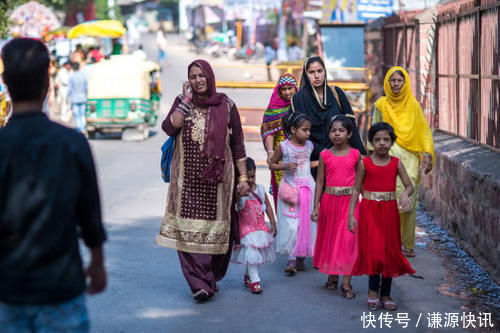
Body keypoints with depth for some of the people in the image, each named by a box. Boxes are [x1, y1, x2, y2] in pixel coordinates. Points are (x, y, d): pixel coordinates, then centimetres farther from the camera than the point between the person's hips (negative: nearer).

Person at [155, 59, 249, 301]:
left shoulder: (226, 106, 2)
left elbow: (237, 144, 5)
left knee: (215, 230, 3)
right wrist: (187, 101, -12)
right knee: (188, 230, -7)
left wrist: (243, 177, 2)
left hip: (217, 180, -1)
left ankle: (210, 279, 20)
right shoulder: (182, 102, 5)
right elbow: (169, 128, -12)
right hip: (187, 180, 1)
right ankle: (200, 283, -5)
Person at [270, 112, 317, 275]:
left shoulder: (309, 146, 6)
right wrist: (285, 166, -13)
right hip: (290, 188, -4)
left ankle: (300, 257, 15)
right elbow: (272, 164, 2)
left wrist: (318, 163, 7)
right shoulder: (283, 147, -6)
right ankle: (292, 259, -4)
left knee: (306, 223, 4)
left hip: (307, 188, 4)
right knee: (291, 224, -8)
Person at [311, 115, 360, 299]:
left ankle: (346, 282, 0)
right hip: (329, 200, 2)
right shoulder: (325, 156, 2)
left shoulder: (355, 155, 1)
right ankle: (332, 277, 26)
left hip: (349, 201, -1)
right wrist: (316, 207, 2)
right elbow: (320, 182, 5)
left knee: (348, 239, -5)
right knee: (329, 238, 11)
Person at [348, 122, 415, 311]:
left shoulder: (396, 163, 2)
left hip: (389, 210, 3)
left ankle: (385, 294, 17)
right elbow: (356, 190, -1)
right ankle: (373, 291, 4)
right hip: (369, 210, -3)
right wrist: (351, 214, -5)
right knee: (373, 249, -10)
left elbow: (409, 185, 0)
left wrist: (405, 194, -24)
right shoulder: (365, 164, -3)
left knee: (390, 251, 6)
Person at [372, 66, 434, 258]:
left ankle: (408, 244, 9)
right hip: (389, 157, -1)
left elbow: (424, 130, 7)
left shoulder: (413, 105, 8)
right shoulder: (381, 105, 6)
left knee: (409, 199, 0)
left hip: (410, 158, 2)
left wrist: (427, 154, -4)